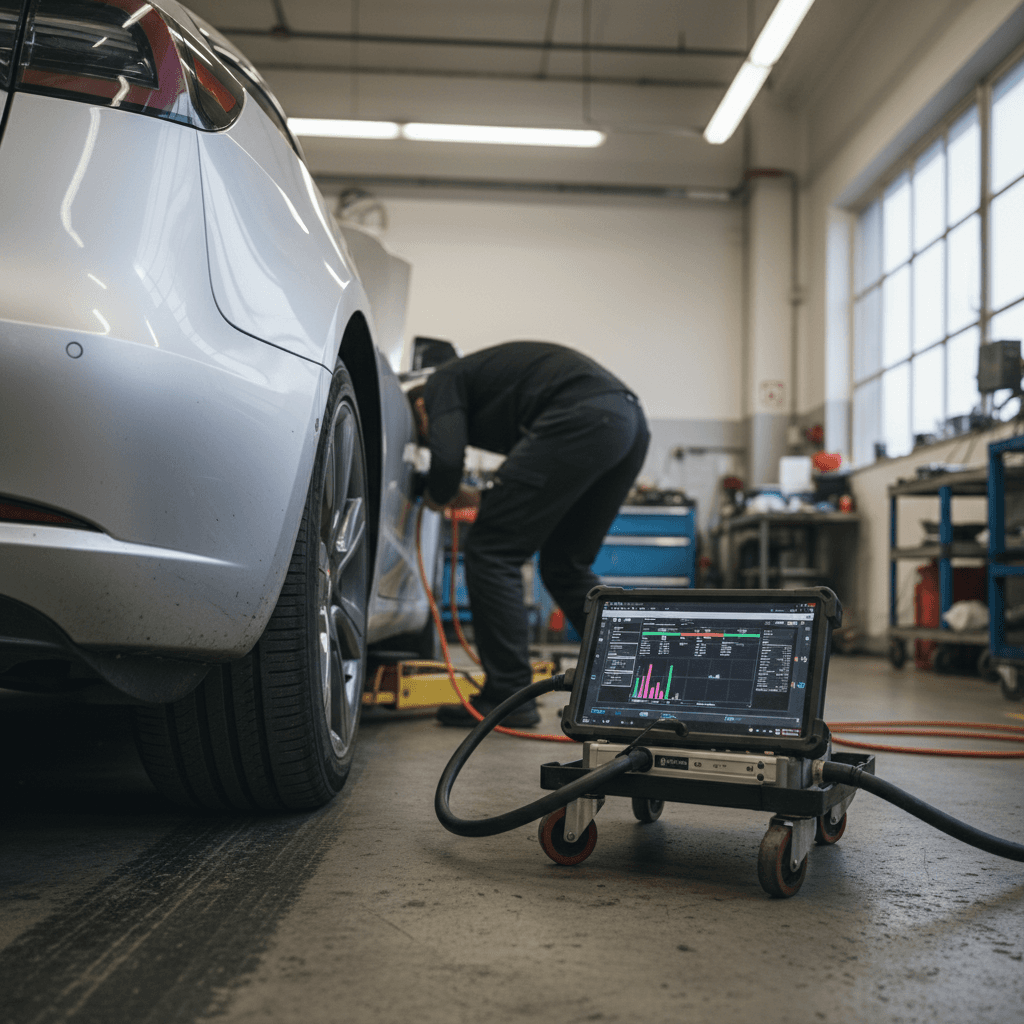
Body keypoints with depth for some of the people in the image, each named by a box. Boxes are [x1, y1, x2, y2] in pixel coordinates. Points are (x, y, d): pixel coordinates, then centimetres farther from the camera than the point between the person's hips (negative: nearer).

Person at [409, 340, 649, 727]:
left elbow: (447, 459, -5)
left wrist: (437, 495, 17)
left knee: (491, 552, 1)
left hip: (581, 419, -9)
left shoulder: (442, 382, 14)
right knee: (565, 564, 21)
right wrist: (478, 498, 36)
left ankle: (508, 696, 3)